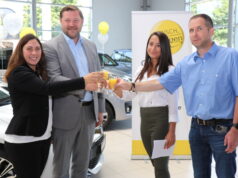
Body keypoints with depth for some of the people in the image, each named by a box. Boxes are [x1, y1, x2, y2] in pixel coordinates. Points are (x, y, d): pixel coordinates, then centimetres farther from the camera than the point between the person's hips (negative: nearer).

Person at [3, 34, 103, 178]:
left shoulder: (40, 73, 14)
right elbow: (47, 88, -29)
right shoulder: (18, 74, -15)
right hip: (23, 140, -8)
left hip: (44, 137, 8)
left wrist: (84, 87, -2)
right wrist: (83, 81, -31)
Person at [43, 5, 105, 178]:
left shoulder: (91, 46, 10)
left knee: (83, 163, 19)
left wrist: (100, 108, 12)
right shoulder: (51, 47, -8)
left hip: (89, 111, 5)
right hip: (66, 114, -5)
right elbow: (53, 79, -20)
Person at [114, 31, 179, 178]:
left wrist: (172, 132, -13)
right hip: (145, 120, 6)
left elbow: (173, 103, -9)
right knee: (156, 164, 16)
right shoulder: (143, 70, 13)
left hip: (161, 119, -6)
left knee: (161, 166, -1)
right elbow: (129, 94, 10)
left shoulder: (170, 70, -6)